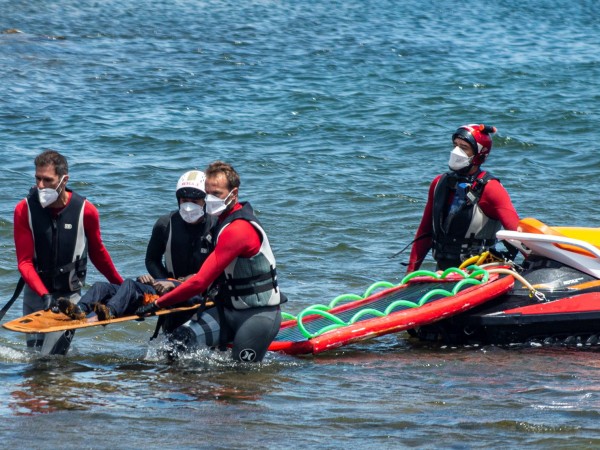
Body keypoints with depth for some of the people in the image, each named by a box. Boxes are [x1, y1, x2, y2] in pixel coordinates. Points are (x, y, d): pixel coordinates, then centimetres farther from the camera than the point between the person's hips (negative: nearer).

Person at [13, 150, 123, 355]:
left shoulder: (85, 211, -10)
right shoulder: (24, 210, -9)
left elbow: (98, 253, 8)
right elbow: (25, 262, -11)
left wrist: (121, 285, 16)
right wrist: (44, 295, -26)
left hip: (69, 295, -2)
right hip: (35, 292, 2)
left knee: (52, 357, -15)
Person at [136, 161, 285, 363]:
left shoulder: (237, 230, -23)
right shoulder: (227, 220, 10)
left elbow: (200, 282, -24)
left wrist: (157, 305, -19)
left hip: (259, 315, -9)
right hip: (229, 310, 9)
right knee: (181, 339, -11)